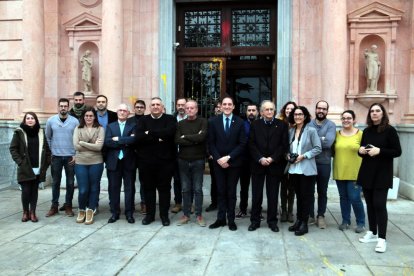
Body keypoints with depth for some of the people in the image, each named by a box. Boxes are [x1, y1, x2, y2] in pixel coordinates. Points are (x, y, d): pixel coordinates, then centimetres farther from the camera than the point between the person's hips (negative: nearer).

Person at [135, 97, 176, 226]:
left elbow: (169, 132, -19)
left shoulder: (170, 119, 2)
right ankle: (149, 214, 25)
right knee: (148, 188, 11)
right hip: (146, 160, 2)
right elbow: (138, 137, -10)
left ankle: (164, 215, 20)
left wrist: (150, 133, -13)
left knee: (164, 188, 7)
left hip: (165, 160, -2)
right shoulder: (143, 120, 6)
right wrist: (158, 137, -18)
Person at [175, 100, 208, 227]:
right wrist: (195, 139, -13)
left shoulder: (203, 122, -2)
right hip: (183, 160, 3)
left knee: (198, 189, 4)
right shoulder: (180, 124, 7)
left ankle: (199, 215, 15)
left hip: (198, 160, -3)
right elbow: (177, 141, -6)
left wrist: (185, 137, -9)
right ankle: (186, 214, 19)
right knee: (185, 189, 9)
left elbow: (202, 137, -20)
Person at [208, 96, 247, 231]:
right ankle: (221, 219, 17)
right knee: (221, 191, 9)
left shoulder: (240, 122, -2)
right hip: (218, 162, 1)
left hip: (234, 163, -1)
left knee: (231, 192, 8)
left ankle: (231, 219, 17)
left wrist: (228, 157, -14)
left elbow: (242, 144, -6)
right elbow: (211, 143, 1)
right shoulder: (214, 122, 3)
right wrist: (218, 159, -11)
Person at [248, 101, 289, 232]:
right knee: (256, 194, 6)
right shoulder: (255, 125, 6)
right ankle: (255, 220, 17)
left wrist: (272, 158, -12)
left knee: (273, 194, 7)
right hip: (258, 164, 1)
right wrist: (260, 159, -13)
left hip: (275, 165, -1)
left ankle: (272, 221, 19)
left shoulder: (281, 125, 3)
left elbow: (284, 145, -2)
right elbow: (251, 144, 0)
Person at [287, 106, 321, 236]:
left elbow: (318, 148, -9)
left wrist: (303, 156, -16)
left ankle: (304, 224, 11)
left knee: (306, 196, 3)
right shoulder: (291, 131, 9)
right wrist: (288, 155, -4)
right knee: (298, 195, 13)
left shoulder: (311, 130, -5)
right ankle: (298, 220, 23)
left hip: (307, 169, -4)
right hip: (294, 169, 5)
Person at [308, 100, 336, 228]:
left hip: (324, 163, -1)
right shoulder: (308, 124, 3)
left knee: (322, 192, 11)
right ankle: (310, 215, 25)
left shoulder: (331, 125, -4)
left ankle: (321, 216, 24)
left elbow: (328, 142, -19)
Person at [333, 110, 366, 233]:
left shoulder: (360, 134, -4)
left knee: (355, 198, -3)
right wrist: (339, 160, 1)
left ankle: (361, 222, 17)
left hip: (355, 173, -3)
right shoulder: (337, 134, 5)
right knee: (343, 197, 12)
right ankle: (345, 220, 27)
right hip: (340, 172, 3)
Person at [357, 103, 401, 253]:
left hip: (382, 174, -5)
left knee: (379, 204, -8)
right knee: (370, 204, 10)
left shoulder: (390, 130, -7)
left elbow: (397, 151, -9)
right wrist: (360, 150, -4)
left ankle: (382, 238, -1)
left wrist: (379, 151, -21)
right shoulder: (366, 131, 9)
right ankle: (372, 232, 22)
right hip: (367, 172, 5)